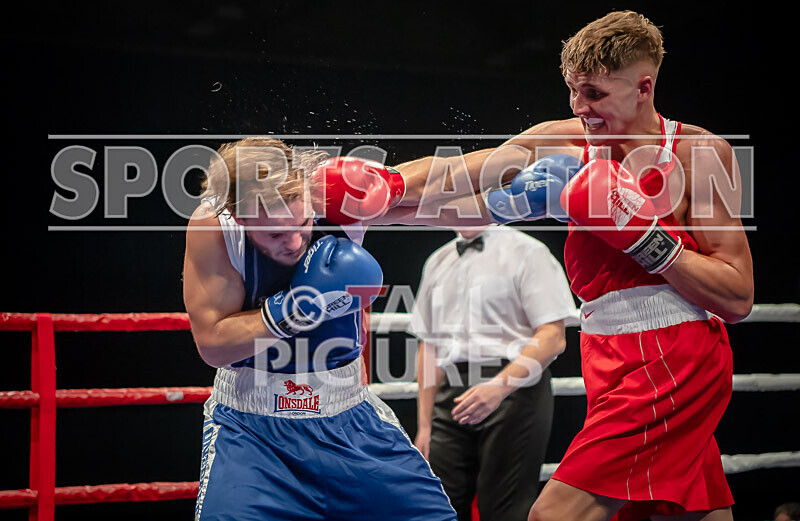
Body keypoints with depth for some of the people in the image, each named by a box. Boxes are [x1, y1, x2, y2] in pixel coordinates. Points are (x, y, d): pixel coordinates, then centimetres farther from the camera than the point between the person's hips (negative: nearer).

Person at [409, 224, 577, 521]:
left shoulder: (527, 253, -1)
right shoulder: (437, 262, 18)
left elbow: (553, 338, -9)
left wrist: (499, 387, -21)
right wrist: (425, 425, 14)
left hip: (514, 394, -5)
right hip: (452, 399, 5)